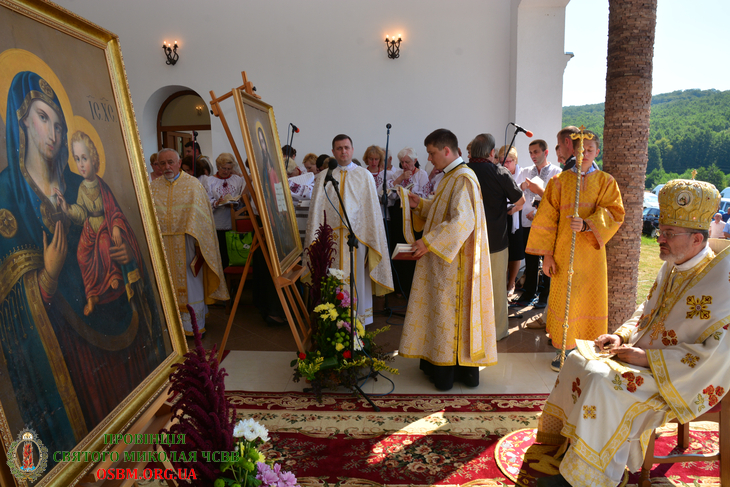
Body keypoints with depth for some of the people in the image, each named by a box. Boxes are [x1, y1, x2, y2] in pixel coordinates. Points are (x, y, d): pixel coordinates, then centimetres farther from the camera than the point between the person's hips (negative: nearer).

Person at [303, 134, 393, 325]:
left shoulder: (364, 176, 6)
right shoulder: (324, 177, 9)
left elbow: (372, 209, 5)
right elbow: (316, 210, 8)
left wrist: (373, 239, 0)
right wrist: (315, 239, 2)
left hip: (356, 236, -1)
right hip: (331, 236, 1)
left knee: (357, 279, 2)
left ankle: (358, 322, 14)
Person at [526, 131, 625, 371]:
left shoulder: (606, 181, 6)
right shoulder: (560, 181, 3)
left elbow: (613, 214, -5)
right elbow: (547, 218, 0)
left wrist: (586, 224, -24)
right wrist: (547, 254, -6)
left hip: (592, 250, 1)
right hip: (564, 250, -1)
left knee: (591, 299, 4)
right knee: (565, 299, 0)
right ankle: (565, 349, 14)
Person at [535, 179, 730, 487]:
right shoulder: (673, 266, 4)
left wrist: (649, 358, -23)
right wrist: (622, 335, -1)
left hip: (683, 377, -9)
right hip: (647, 354, 9)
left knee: (603, 382, -28)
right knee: (578, 360, 2)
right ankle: (565, 438, 14)